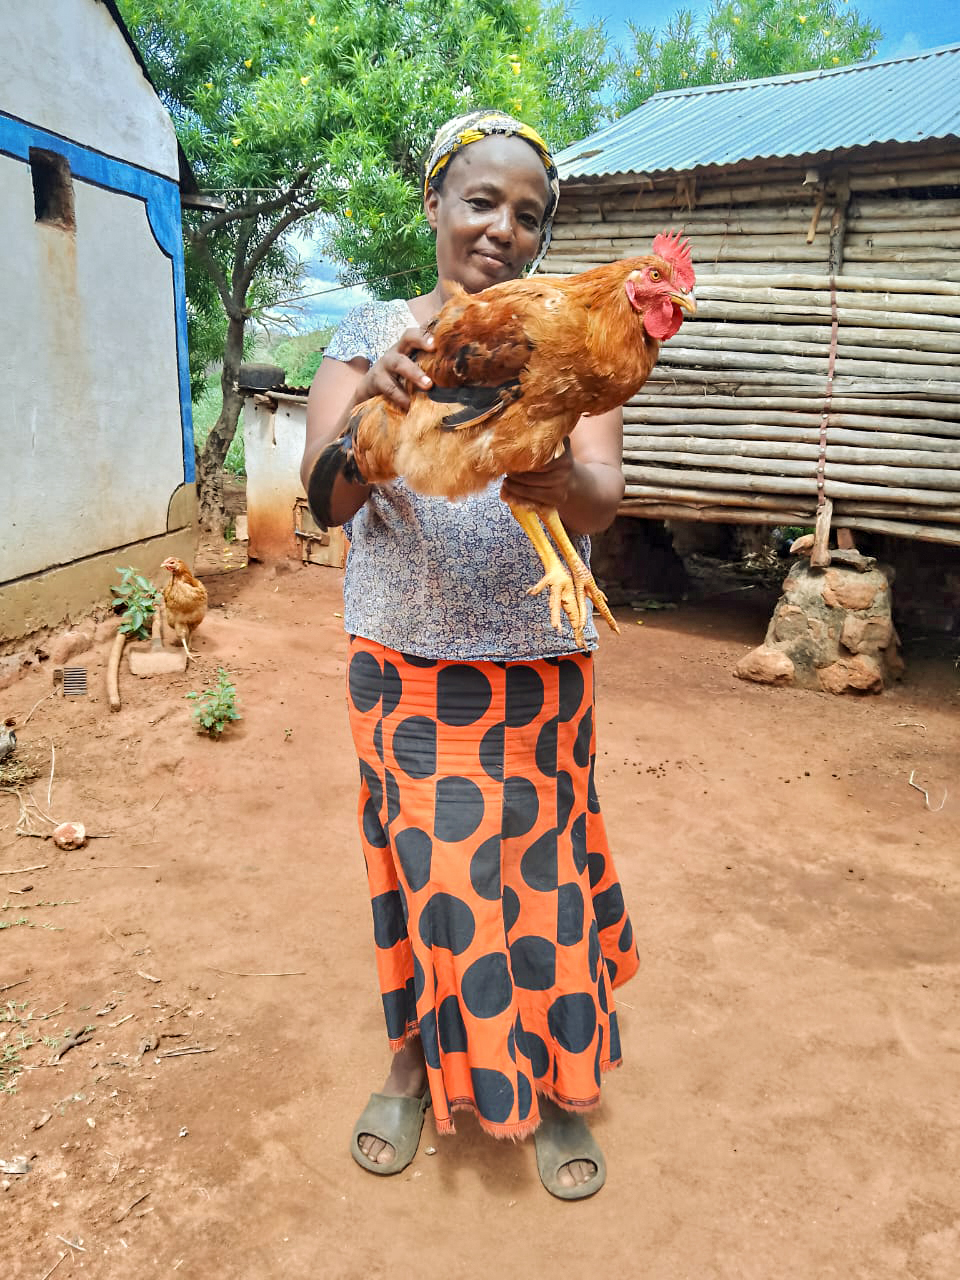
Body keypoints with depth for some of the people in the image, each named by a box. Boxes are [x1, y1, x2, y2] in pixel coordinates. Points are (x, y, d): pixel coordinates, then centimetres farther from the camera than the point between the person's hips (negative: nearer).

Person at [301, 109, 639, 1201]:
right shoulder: (373, 333, 2)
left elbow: (604, 501, -12)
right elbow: (324, 497, -13)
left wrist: (567, 484, -36)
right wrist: (373, 411, -34)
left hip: (538, 668, 1)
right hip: (402, 663, 0)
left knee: (538, 869, 9)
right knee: (418, 866, 11)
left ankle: (549, 1084, 33)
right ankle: (417, 1058, 37)